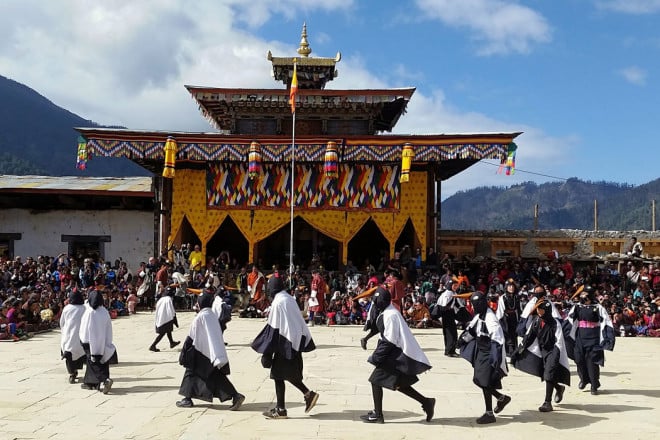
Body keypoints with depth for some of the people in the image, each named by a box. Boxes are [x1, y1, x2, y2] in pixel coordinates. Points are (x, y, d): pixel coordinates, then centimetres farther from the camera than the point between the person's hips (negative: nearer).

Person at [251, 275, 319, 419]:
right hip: (295, 342, 8)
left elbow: (274, 328, -16)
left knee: (278, 375, 2)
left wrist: (267, 352, -12)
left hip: (284, 343, -8)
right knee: (289, 373, 20)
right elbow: (300, 322, 12)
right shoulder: (290, 299, 8)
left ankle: (280, 409, 7)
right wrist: (307, 341, 19)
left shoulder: (278, 302, -15)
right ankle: (308, 394, 15)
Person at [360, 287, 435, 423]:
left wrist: (375, 357, -17)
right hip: (398, 353, 10)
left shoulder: (390, 315, -20)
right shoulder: (387, 312, 10)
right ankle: (426, 402, 24)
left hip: (398, 354, -10)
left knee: (376, 379, -3)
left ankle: (377, 415, 7)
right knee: (399, 383, 18)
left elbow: (389, 341, -22)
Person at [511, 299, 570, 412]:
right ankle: (559, 388, 41)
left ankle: (547, 403, -2)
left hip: (552, 352, -6)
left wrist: (554, 357, -23)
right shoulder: (536, 321, -3)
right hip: (541, 351, 6)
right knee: (545, 375, 11)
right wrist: (519, 349, 5)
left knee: (549, 376, -10)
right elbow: (529, 336, 5)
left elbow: (559, 343, -17)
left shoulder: (555, 323, -18)